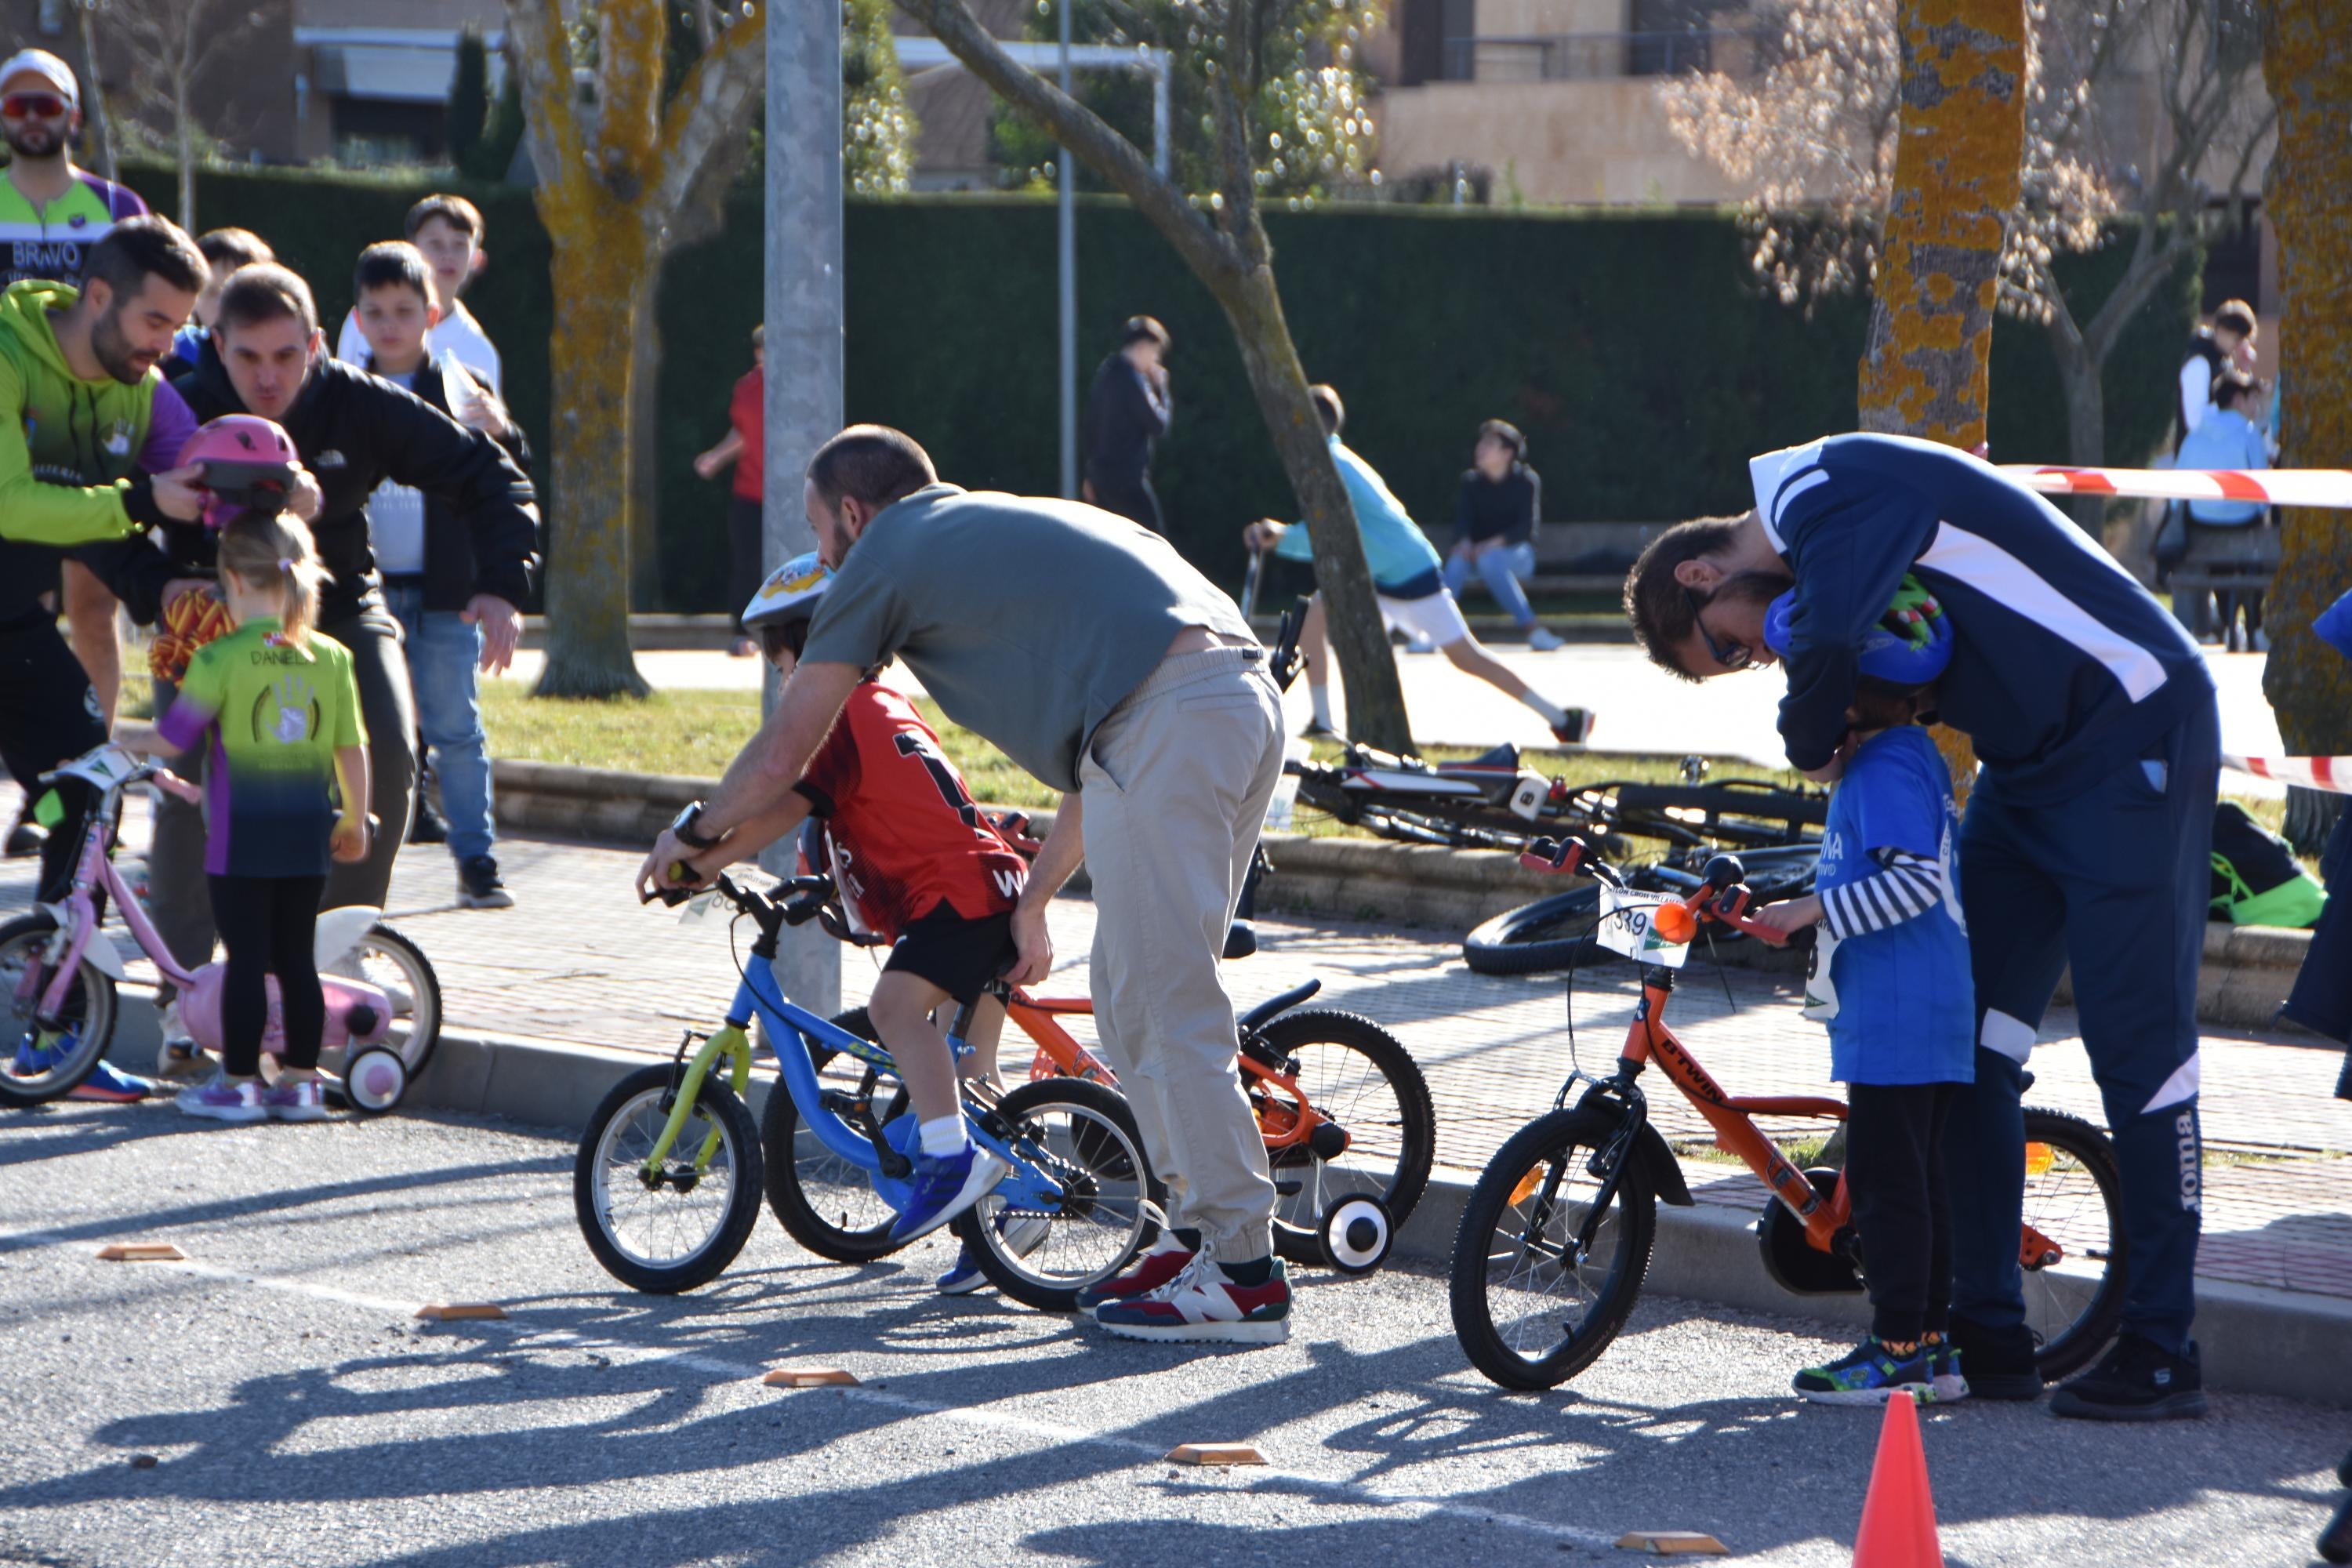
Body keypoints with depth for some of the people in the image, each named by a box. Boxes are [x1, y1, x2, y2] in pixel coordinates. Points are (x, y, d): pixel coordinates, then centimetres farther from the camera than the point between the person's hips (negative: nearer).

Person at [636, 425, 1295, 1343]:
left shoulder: (885, 557, 12)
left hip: (1164, 722, -9)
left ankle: (1243, 1274, -5)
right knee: (1136, 1000, 17)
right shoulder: (1010, 529, 35)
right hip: (1249, 699, 9)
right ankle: (1200, 1231, 19)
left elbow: (782, 757, 16)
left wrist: (693, 836, 35)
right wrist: (1031, 903, 41)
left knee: (1165, 1013, -5)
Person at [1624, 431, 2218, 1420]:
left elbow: (1829, 638, -36)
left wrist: (1812, 746, -15)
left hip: (2133, 740, -10)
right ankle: (1987, 1335, 11)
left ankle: (2161, 1356, -1)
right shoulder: (1817, 528, 14)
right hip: (2030, 764, 10)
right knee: (1969, 1032, 6)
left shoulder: (1824, 491, -16)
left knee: (2138, 1047, -7)